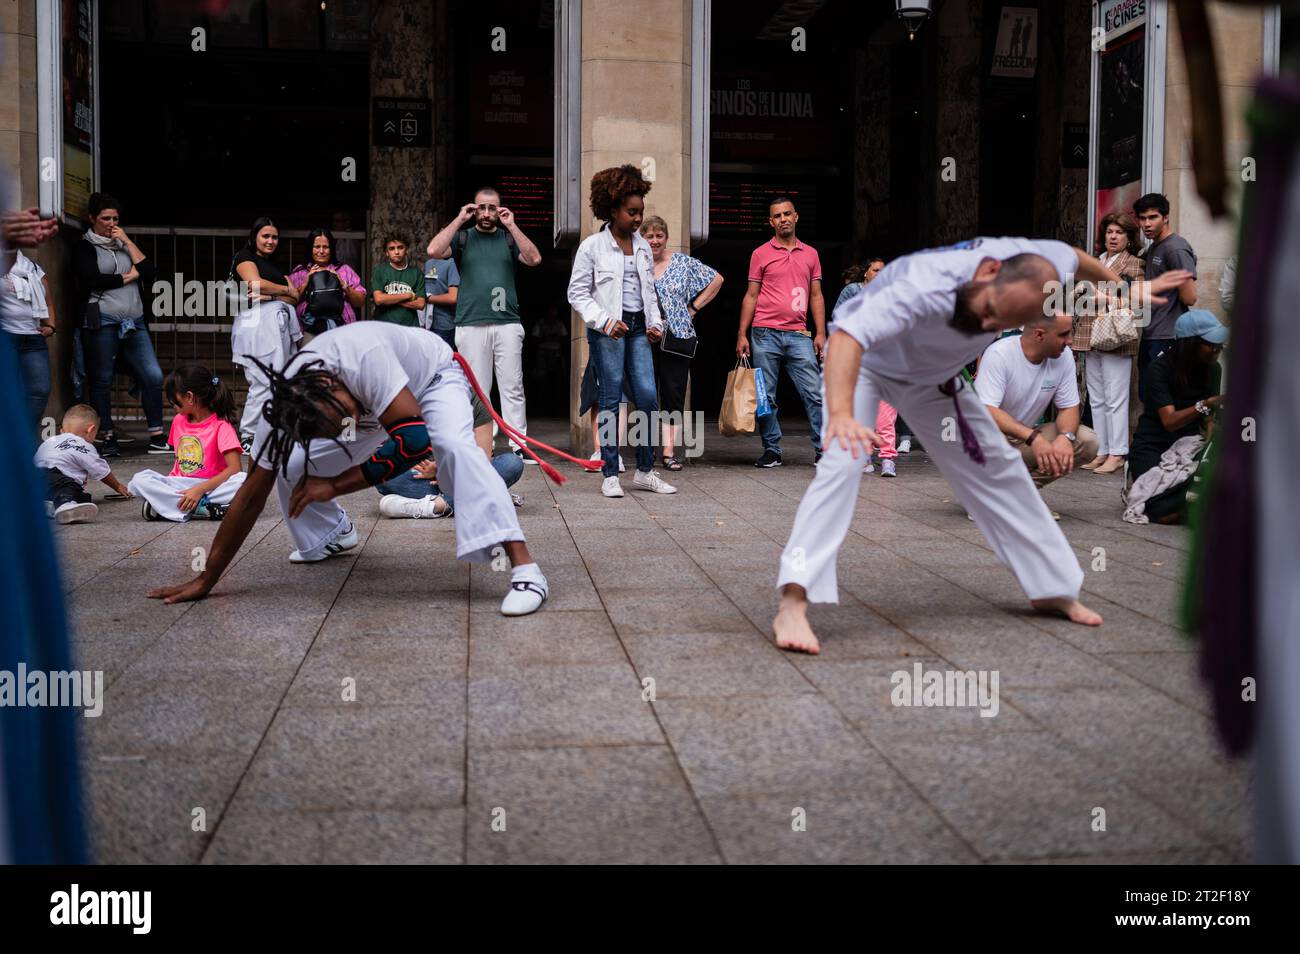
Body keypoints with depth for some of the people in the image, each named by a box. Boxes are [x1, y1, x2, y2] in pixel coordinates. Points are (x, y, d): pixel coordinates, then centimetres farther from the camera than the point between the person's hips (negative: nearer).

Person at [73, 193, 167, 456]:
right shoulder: (84, 247, 6)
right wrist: (129, 276, 1)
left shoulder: (125, 245, 21)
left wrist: (128, 242, 3)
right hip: (102, 322, -4)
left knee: (153, 376, -6)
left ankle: (156, 437, -1)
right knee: (102, 381, 0)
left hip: (134, 322, 4)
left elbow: (149, 272, 6)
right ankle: (108, 439, 7)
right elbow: (94, 280, -10)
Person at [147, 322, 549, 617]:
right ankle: (335, 536, 26)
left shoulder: (362, 357, -44)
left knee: (454, 445, -36)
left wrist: (334, 484, -38)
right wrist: (207, 578, -19)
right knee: (293, 470, -4)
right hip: (374, 402, 5)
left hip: (433, 376, -5)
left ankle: (524, 566, -39)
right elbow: (251, 497, -20)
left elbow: (415, 439, -45)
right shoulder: (286, 409, -26)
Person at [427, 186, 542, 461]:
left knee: (513, 388, -1)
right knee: (476, 390, 0)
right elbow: (434, 251, -6)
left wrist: (512, 225, -2)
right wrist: (459, 220, -2)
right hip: (471, 325, -1)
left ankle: (519, 445, 0)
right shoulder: (463, 237, 12)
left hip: (507, 324, 1)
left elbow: (534, 259, -2)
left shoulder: (508, 237, 15)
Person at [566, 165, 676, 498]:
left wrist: (655, 323, 8)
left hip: (638, 328, 5)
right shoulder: (592, 246, -2)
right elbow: (577, 293, -3)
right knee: (611, 400, -2)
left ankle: (645, 471, 8)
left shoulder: (643, 247, 13)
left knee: (648, 396, -2)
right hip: (607, 331, -5)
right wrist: (604, 321, -14)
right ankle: (610, 474, 5)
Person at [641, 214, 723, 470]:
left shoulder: (683, 262, 6)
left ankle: (669, 451, 3)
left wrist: (694, 307, 8)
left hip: (676, 337, 0)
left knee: (674, 395, 0)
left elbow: (716, 279, 13)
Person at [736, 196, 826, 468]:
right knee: (766, 396, 1)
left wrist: (821, 333, 5)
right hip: (766, 334, -1)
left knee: (815, 393, -5)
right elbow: (751, 296, 6)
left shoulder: (810, 254, 13)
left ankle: (823, 450, -1)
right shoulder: (761, 254, 6)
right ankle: (772, 450, 10)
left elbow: (816, 296, 14)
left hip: (798, 335, 1)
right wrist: (742, 335, 0)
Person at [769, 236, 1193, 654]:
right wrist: (841, 414, -71)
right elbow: (846, 336, -56)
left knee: (997, 468, 9)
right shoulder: (929, 287, -45)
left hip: (931, 375, 6)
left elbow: (1073, 256, 1)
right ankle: (793, 603, -32)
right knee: (844, 461, -29)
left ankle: (1053, 589, 25)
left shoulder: (1036, 266, -25)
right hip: (863, 361, -6)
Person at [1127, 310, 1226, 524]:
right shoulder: (1160, 368, -16)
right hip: (1153, 446, -5)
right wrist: (1206, 404, -42)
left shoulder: (1212, 369, 1)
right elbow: (1169, 421, -27)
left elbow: (1208, 420, 3)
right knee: (1167, 513, -23)